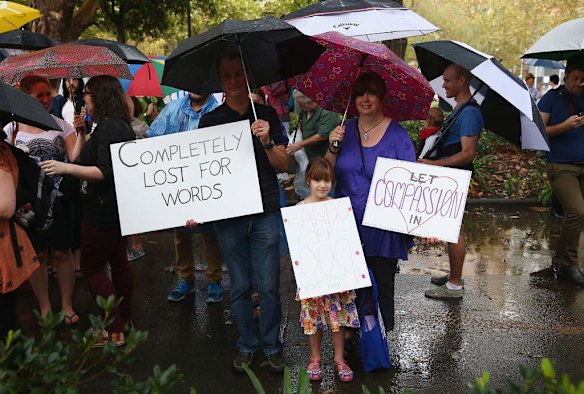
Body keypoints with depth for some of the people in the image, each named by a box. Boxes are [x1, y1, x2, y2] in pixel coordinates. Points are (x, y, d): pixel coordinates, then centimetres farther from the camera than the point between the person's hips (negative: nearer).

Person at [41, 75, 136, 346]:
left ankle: (114, 330, 3)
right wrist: (81, 131, 25)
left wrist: (66, 168, -32)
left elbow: (105, 172, -28)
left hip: (103, 211, -10)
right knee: (118, 261, 18)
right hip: (119, 208, 10)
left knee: (92, 267, 0)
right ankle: (125, 319, 30)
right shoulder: (122, 125, 11)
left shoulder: (107, 127, -20)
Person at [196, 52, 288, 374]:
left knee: (268, 287, 3)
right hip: (227, 215, 1)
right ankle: (247, 346, 25)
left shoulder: (266, 115, 5)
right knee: (240, 287, 10)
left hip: (265, 214, 0)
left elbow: (283, 165, 2)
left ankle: (272, 346, 21)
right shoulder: (210, 121, 5)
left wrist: (267, 141, -16)